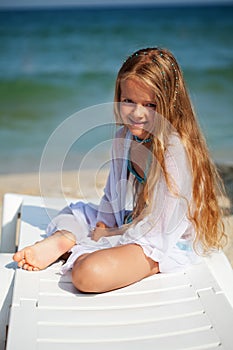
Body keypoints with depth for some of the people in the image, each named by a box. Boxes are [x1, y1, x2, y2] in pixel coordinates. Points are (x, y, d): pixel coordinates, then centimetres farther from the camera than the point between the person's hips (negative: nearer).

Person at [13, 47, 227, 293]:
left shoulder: (175, 150, -24)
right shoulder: (124, 136, 1)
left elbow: (163, 224, -23)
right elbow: (113, 194, 14)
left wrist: (110, 236, -13)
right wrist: (102, 224, 0)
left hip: (166, 242, -9)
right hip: (126, 224, 9)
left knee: (88, 274, -33)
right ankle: (58, 242, -7)